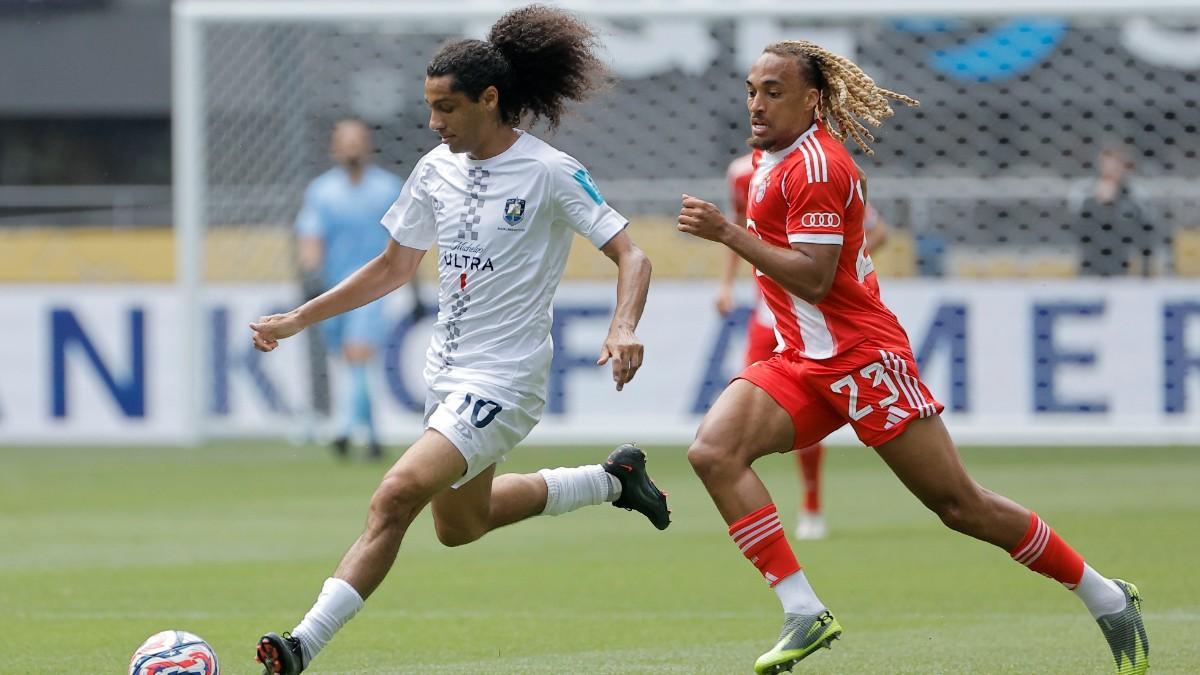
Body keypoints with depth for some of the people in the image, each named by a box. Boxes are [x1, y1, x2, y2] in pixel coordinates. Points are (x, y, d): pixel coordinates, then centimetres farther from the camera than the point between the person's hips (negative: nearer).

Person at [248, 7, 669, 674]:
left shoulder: (550, 172, -14)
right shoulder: (437, 170, 5)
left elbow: (632, 256, -13)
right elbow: (394, 268, 17)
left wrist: (624, 330, -32)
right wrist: (298, 320, 15)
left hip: (504, 378, -9)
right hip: (449, 372, 9)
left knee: (398, 496, -23)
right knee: (459, 525, 22)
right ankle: (613, 480, 39)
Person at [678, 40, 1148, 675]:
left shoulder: (814, 165, -17)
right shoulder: (768, 156, 12)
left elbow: (815, 277, -25)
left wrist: (728, 233, -26)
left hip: (861, 356, -9)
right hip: (801, 360, 9)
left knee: (959, 504, -4)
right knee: (713, 451, -16)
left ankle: (1107, 599, 12)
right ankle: (804, 615, -19)